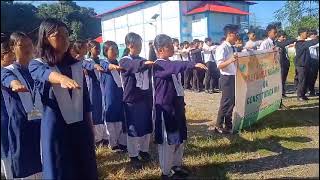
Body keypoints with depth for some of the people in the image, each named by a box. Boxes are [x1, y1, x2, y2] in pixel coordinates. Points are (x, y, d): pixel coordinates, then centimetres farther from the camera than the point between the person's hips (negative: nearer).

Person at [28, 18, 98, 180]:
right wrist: (62, 78, -52)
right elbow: (45, 74, -29)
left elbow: (85, 97, 9)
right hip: (55, 127, -3)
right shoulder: (36, 65, -4)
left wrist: (90, 126, 9)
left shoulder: (77, 65, 6)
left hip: (81, 127, 4)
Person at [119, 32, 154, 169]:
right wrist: (145, 63, -48)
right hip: (132, 100, -5)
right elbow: (135, 65, -30)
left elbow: (151, 75, 12)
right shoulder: (124, 61, -7)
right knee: (133, 129, 4)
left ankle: (144, 150, 32)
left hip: (146, 98, 5)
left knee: (147, 127, 13)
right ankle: (133, 156, 20)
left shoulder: (143, 60, 11)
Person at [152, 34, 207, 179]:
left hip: (176, 105, 9)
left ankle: (177, 166, 34)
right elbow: (176, 66, -36)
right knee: (167, 141, 1)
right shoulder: (159, 66, -15)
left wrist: (181, 103, 24)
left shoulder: (170, 64, 14)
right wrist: (193, 64, -48)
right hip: (165, 107, -9)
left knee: (180, 138, 17)